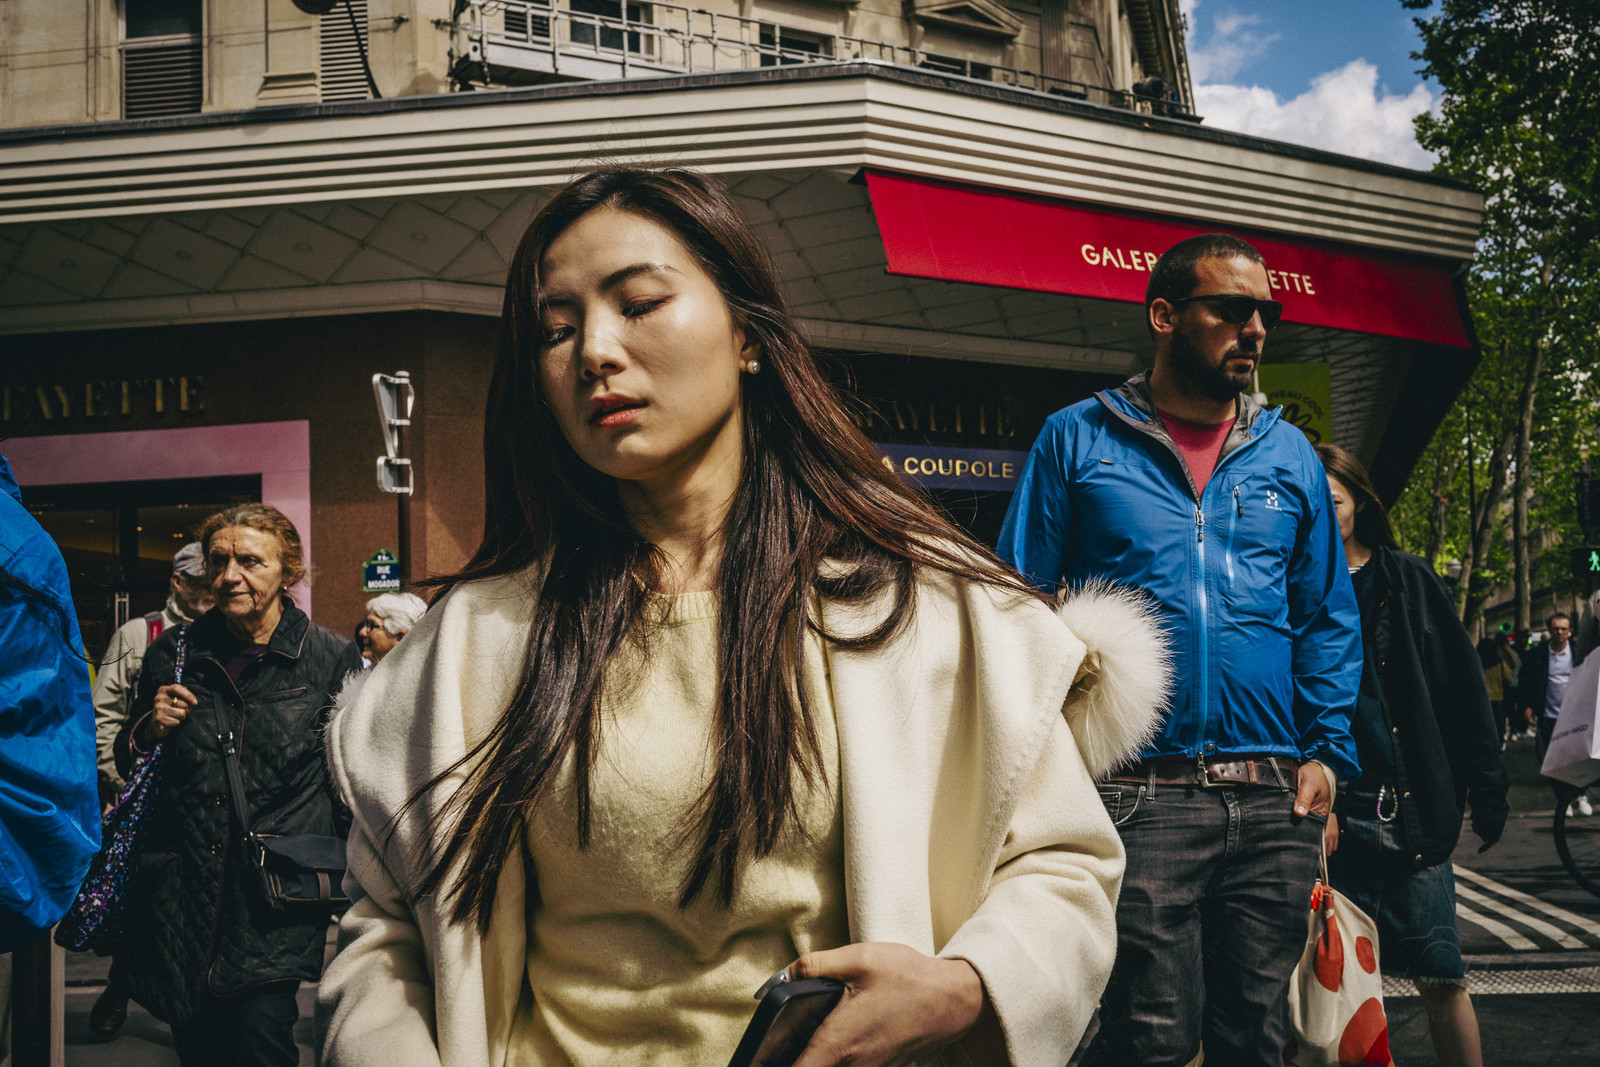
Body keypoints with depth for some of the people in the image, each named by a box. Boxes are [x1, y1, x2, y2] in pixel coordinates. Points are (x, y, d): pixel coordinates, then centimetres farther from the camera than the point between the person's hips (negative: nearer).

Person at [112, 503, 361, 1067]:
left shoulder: (332, 657, -2)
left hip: (276, 904, -3)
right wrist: (148, 731, -2)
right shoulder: (172, 653, 8)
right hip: (181, 901, 4)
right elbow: (127, 762, 20)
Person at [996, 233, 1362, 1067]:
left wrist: (1328, 753, 2)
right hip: (1138, 799, -4)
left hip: (1274, 806, 4)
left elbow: (1328, 620, 15)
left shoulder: (1290, 456, 15)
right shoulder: (1077, 439, 4)